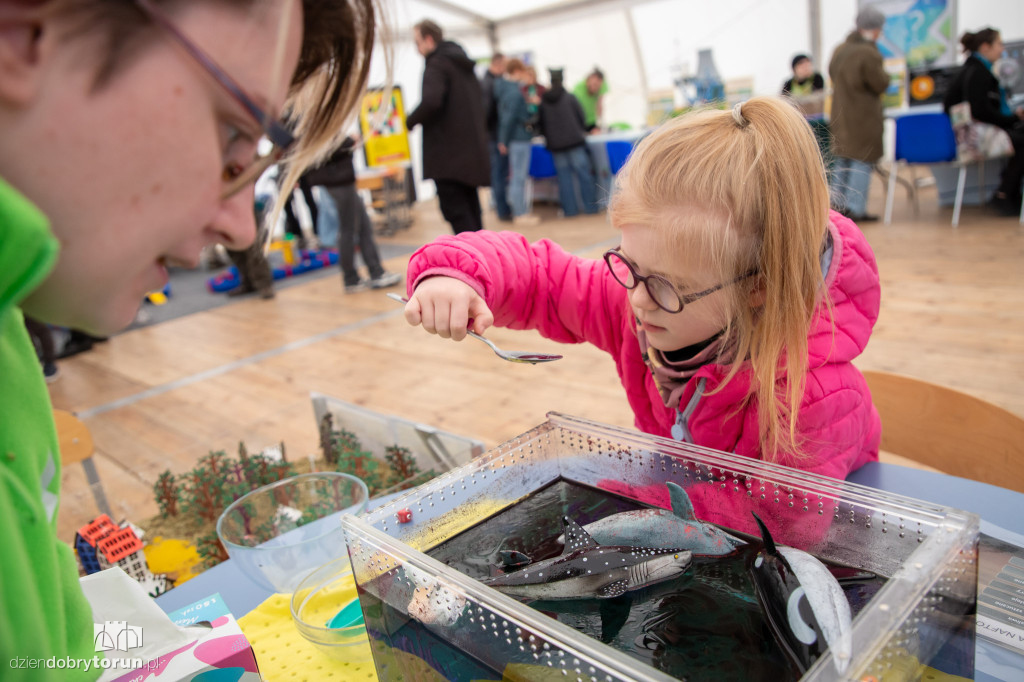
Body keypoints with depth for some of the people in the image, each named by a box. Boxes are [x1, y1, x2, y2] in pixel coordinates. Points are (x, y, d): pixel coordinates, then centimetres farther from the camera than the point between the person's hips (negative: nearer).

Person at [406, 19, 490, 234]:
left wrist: (410, 121, -10)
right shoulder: (464, 64, 19)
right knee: (470, 211, 14)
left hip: (448, 155, -9)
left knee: (456, 213, -9)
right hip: (471, 151, 9)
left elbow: (431, 101, -25)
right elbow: (478, 102, 27)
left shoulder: (437, 64, -10)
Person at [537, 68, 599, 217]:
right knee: (583, 172, 3)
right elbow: (581, 116, 0)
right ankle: (590, 206, 4)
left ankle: (569, 209, 4)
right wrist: (581, 132, 18)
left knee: (564, 175, 6)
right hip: (574, 139, -2)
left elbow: (540, 122, 8)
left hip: (555, 144, 3)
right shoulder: (569, 97, -5)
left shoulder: (542, 101, 2)